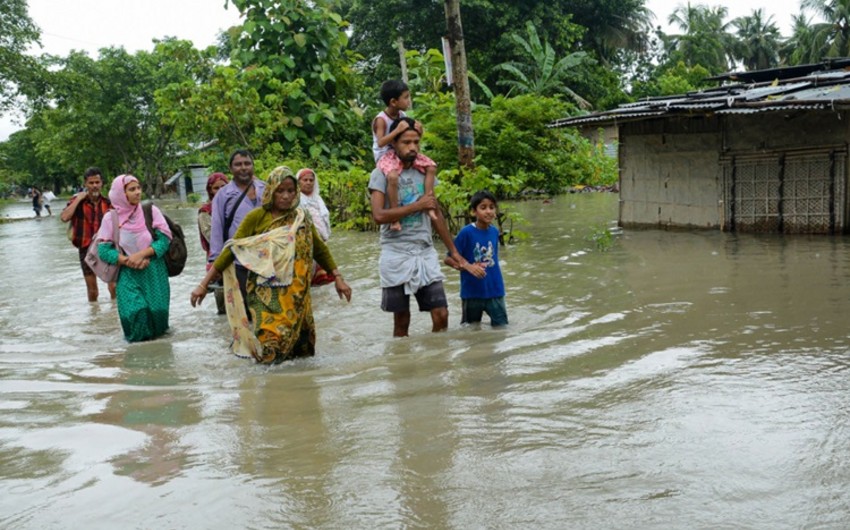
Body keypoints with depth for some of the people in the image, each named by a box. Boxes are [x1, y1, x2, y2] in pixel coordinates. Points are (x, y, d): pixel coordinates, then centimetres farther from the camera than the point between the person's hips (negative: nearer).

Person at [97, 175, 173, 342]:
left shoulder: (151, 211, -1)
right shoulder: (111, 218, -1)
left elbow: (164, 239, -6)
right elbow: (103, 250, -3)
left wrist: (141, 254, -17)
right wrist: (127, 260, -15)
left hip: (153, 271, 1)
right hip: (127, 273, -1)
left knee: (156, 310, -8)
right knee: (135, 311, -18)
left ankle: (155, 336, 25)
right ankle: (138, 340, 12)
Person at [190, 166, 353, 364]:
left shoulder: (301, 218, 5)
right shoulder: (256, 217, -5)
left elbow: (320, 250, 13)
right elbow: (232, 250, -6)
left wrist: (338, 278, 8)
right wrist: (204, 284, -8)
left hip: (294, 294, 3)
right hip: (265, 293, -3)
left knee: (295, 342, 5)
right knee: (269, 346, -10)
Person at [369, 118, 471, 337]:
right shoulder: (381, 174, -5)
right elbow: (379, 215, -18)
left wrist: (453, 251, 16)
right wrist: (417, 205, -13)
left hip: (426, 253, 4)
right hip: (396, 255, -4)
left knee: (441, 315, -3)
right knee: (401, 321, 4)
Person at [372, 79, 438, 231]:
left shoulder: (403, 116, 4)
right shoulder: (381, 120, -16)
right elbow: (380, 142, -28)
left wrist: (418, 132, -11)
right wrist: (397, 130, -33)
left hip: (403, 154, 7)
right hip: (386, 156, -7)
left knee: (431, 166, -6)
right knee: (393, 176, -38)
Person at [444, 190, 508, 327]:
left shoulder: (495, 231, 2)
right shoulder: (466, 232, -13)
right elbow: (448, 259, -11)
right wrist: (468, 267, -26)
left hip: (494, 291, 4)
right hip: (472, 292, -3)